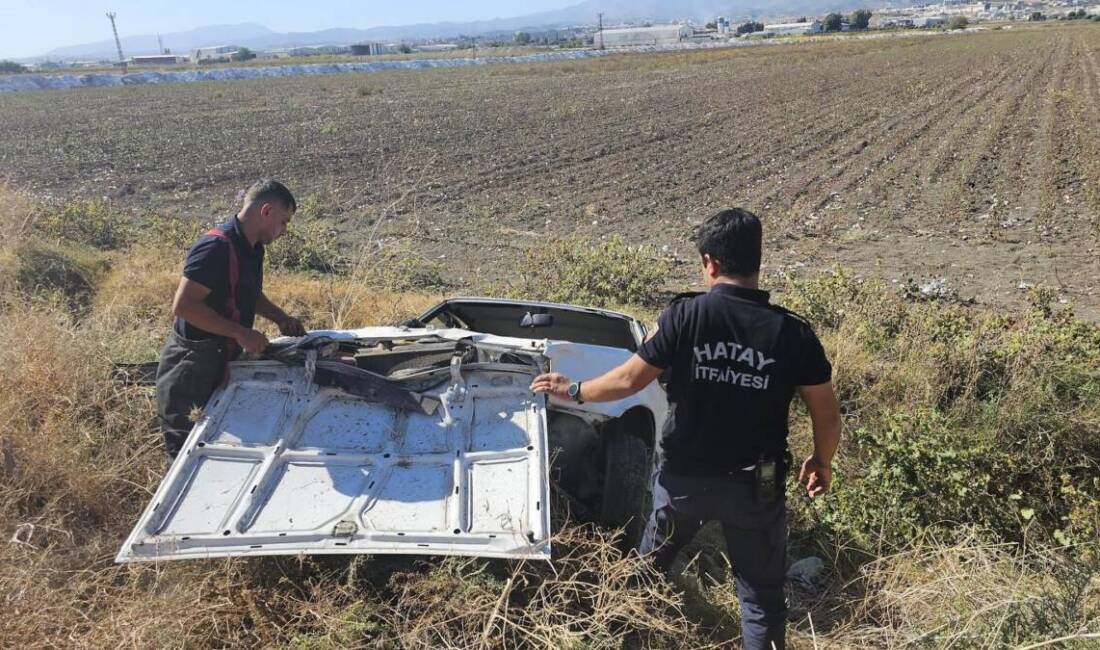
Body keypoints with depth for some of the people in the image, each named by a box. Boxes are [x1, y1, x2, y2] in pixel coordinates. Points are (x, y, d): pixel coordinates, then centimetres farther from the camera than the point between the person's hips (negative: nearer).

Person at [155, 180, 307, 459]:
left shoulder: (253, 249, 6)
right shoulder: (216, 247, -23)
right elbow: (183, 305, -28)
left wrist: (280, 317, 7)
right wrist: (241, 333, -26)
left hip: (223, 361, 9)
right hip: (190, 370, -9)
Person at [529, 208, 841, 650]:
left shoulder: (686, 315, -14)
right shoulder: (793, 332, -11)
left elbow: (628, 381, -9)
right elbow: (826, 415, -4)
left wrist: (571, 391, 8)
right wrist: (821, 463, 15)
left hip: (683, 477, 1)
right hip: (755, 486, -1)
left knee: (650, 562, 27)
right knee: (762, 595, 15)